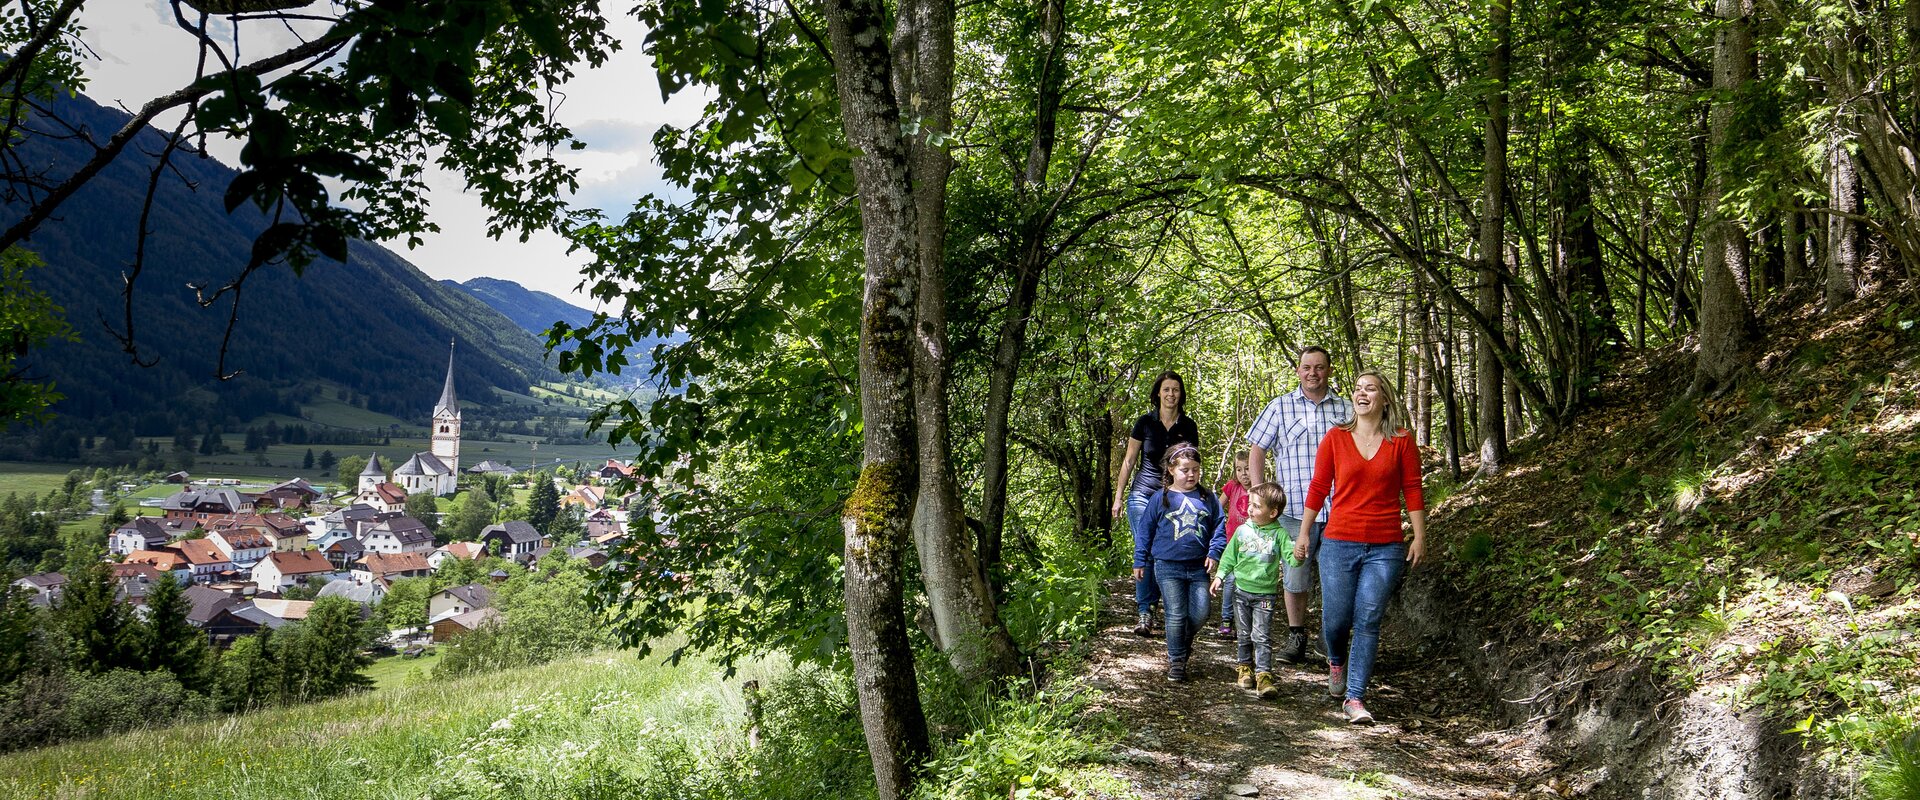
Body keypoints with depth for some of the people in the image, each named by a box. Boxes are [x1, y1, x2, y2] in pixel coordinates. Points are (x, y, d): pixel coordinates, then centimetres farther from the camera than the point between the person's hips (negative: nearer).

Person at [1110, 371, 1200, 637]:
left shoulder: (1188, 427, 3)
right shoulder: (1145, 423, -1)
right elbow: (1129, 461, 5)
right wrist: (1118, 496, 3)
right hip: (1142, 494, -2)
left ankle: (1145, 600, 18)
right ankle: (1144, 613, -8)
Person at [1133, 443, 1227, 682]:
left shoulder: (1208, 498, 7)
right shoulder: (1160, 499, 1)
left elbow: (1219, 527, 11)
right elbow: (1145, 531, 7)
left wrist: (1214, 553, -3)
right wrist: (1140, 561, 8)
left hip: (1198, 567, 2)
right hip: (1168, 566, -2)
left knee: (1200, 613, -2)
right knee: (1176, 614, -2)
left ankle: (1184, 643, 28)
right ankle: (1175, 660, 12)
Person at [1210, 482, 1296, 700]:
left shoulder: (1279, 534, -6)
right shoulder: (1242, 531, 1)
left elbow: (1290, 556, -12)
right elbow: (1229, 556, 10)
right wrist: (1220, 576, 5)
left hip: (1265, 594, -3)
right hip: (1241, 591, 3)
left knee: (1262, 636, -9)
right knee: (1244, 635, 13)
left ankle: (1263, 674, -9)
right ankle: (1246, 666, 29)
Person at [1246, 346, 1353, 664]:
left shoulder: (1346, 409, 11)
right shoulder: (1280, 407, 7)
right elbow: (1256, 450, 8)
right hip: (1295, 508, -1)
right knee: (1294, 576, 2)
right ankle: (1296, 636, 17)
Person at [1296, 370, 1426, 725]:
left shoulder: (1402, 441, 1)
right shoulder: (1336, 438, 3)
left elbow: (1412, 491, 5)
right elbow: (1318, 489, 8)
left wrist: (1419, 537, 2)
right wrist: (1304, 535, 10)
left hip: (1386, 548, -1)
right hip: (1339, 543, 1)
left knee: (1368, 621, -4)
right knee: (1336, 619, 2)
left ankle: (1355, 698, 3)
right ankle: (1336, 662, 36)